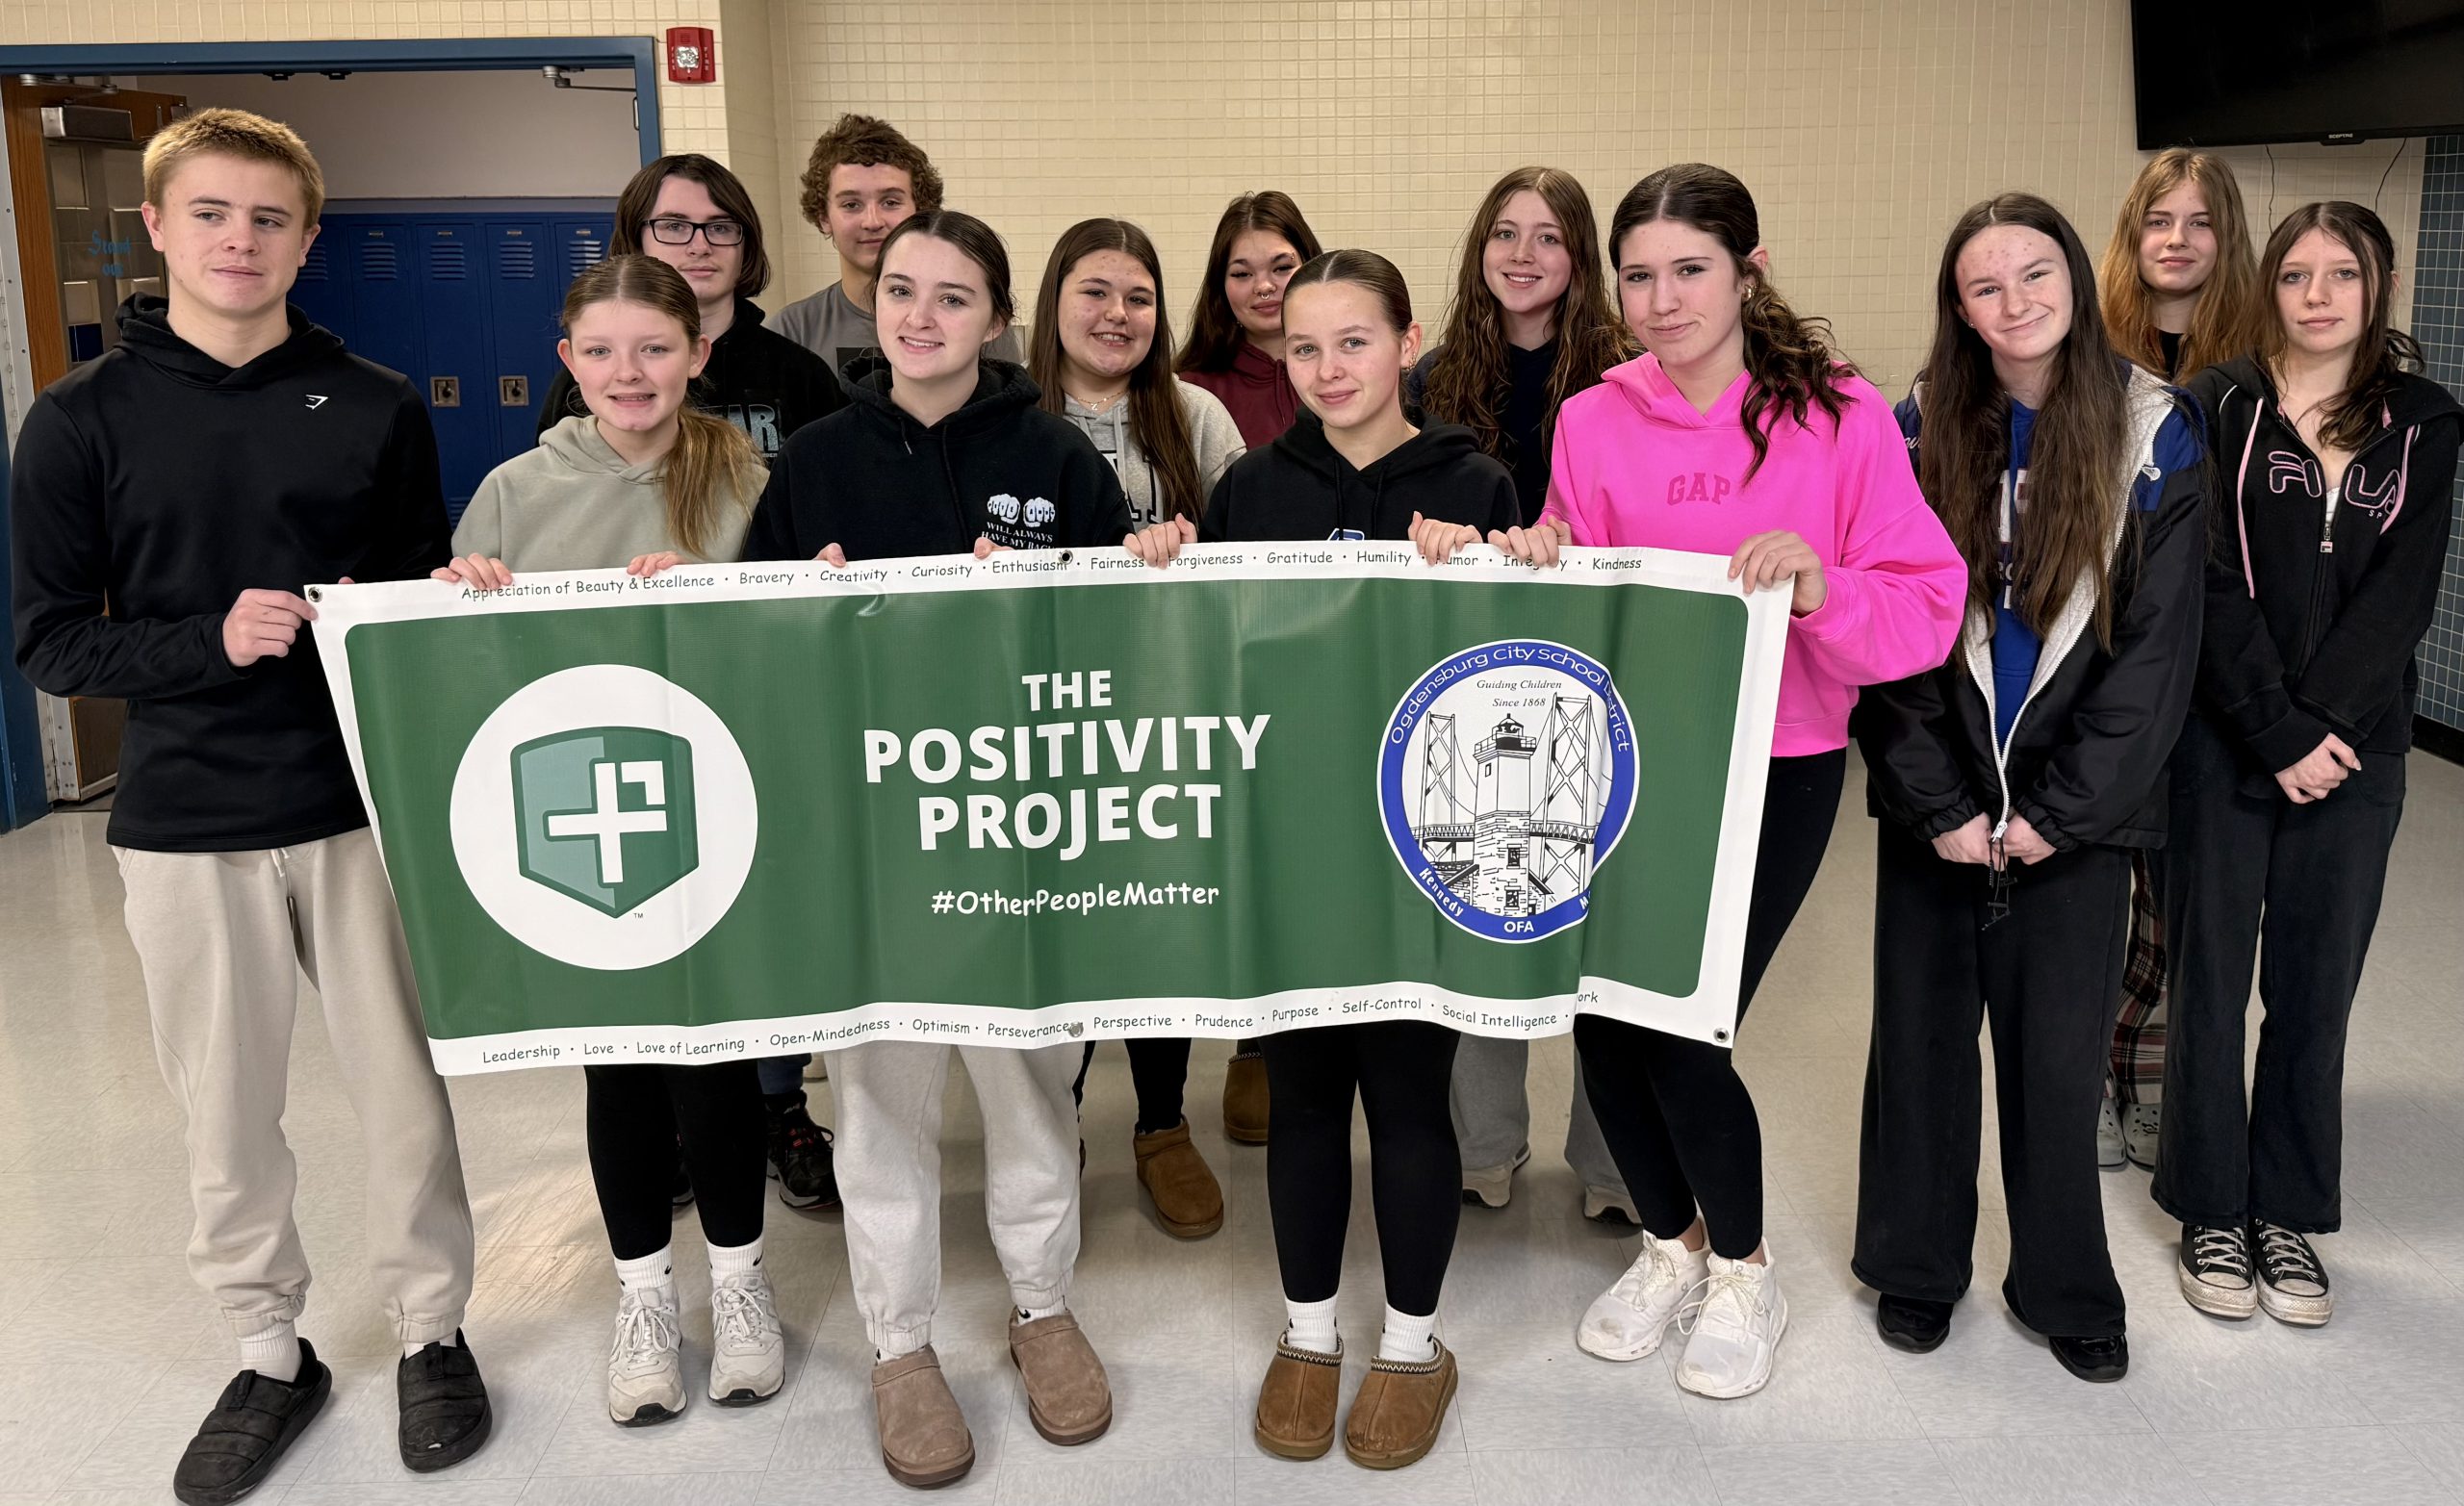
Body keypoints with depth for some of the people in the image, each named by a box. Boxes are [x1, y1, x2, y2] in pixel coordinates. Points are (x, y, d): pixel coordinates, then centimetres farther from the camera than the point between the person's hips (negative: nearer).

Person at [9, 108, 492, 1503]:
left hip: (366, 806, 0)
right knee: (228, 1114, 11)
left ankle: (432, 1327, 27)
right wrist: (212, 640, -16)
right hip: (186, 823, 0)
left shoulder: (377, 407, 4)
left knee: (409, 1091, 7)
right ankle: (270, 1350, 30)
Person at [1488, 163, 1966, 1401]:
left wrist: (1820, 587, -27)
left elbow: (1923, 613, -9)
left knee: (1680, 1027, -8)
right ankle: (1671, 1243, 34)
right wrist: (1540, 572, -12)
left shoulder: (1840, 417, -6)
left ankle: (1743, 1273, 24)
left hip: (1774, 770, -3)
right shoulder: (1593, 422, 2)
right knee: (1603, 1016, 2)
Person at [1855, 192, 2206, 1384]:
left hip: (2076, 815, -1)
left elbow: (2156, 650, -5)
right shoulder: (1921, 431, -1)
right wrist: (1937, 802, -10)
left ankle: (2065, 1288, 26)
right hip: (1934, 810, 1)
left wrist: (2058, 811, -10)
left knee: (2059, 1054, 7)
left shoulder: (2154, 437, -3)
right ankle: (1916, 1266, 28)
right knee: (1922, 1037, 10)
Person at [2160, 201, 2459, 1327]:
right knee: (2210, 977, 4)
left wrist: (2316, 720, -15)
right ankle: (2212, 1212, 18)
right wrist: (2276, 734, -14)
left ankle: (2287, 1212, 22)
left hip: (2355, 750, 2)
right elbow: (2211, 587, -8)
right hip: (2221, 741, -2)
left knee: (2316, 984, 8)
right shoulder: (2220, 406, 0)